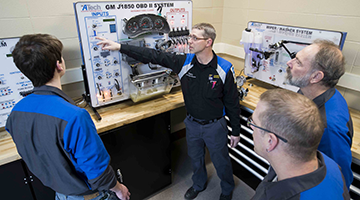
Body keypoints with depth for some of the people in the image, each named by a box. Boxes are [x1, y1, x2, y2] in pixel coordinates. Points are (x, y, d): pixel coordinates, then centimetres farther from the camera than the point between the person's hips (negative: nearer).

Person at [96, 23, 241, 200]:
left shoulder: (224, 69, -19)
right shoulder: (184, 62, -12)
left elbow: (232, 103, -11)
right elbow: (154, 56, -12)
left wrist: (236, 131, -4)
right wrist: (119, 47, -15)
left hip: (215, 126, -3)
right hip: (192, 123, 4)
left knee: (221, 162, 18)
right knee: (195, 158, 25)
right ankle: (199, 185, 56)